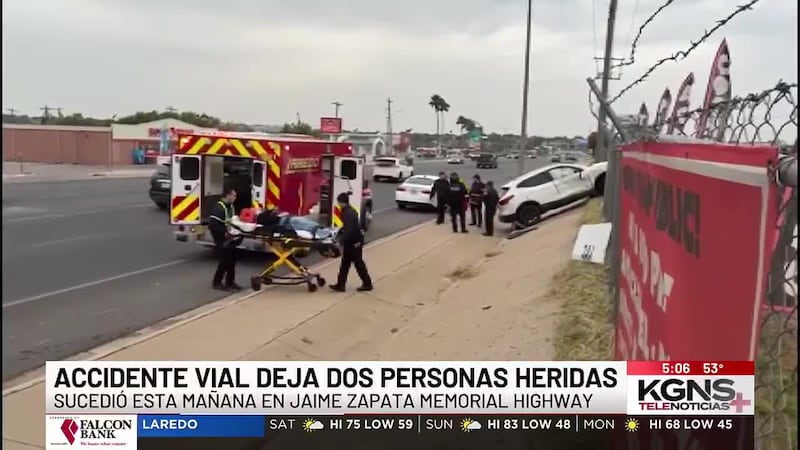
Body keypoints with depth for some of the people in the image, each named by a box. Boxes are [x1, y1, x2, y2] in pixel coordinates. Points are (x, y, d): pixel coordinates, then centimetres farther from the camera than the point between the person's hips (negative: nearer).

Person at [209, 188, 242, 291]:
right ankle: (216, 283, 10)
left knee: (231, 260, 11)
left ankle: (230, 282, 20)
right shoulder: (218, 208, -20)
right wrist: (225, 232, -27)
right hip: (221, 239, -9)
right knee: (224, 261, -4)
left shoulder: (230, 206, 10)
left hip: (229, 238, 9)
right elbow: (213, 226, -25)